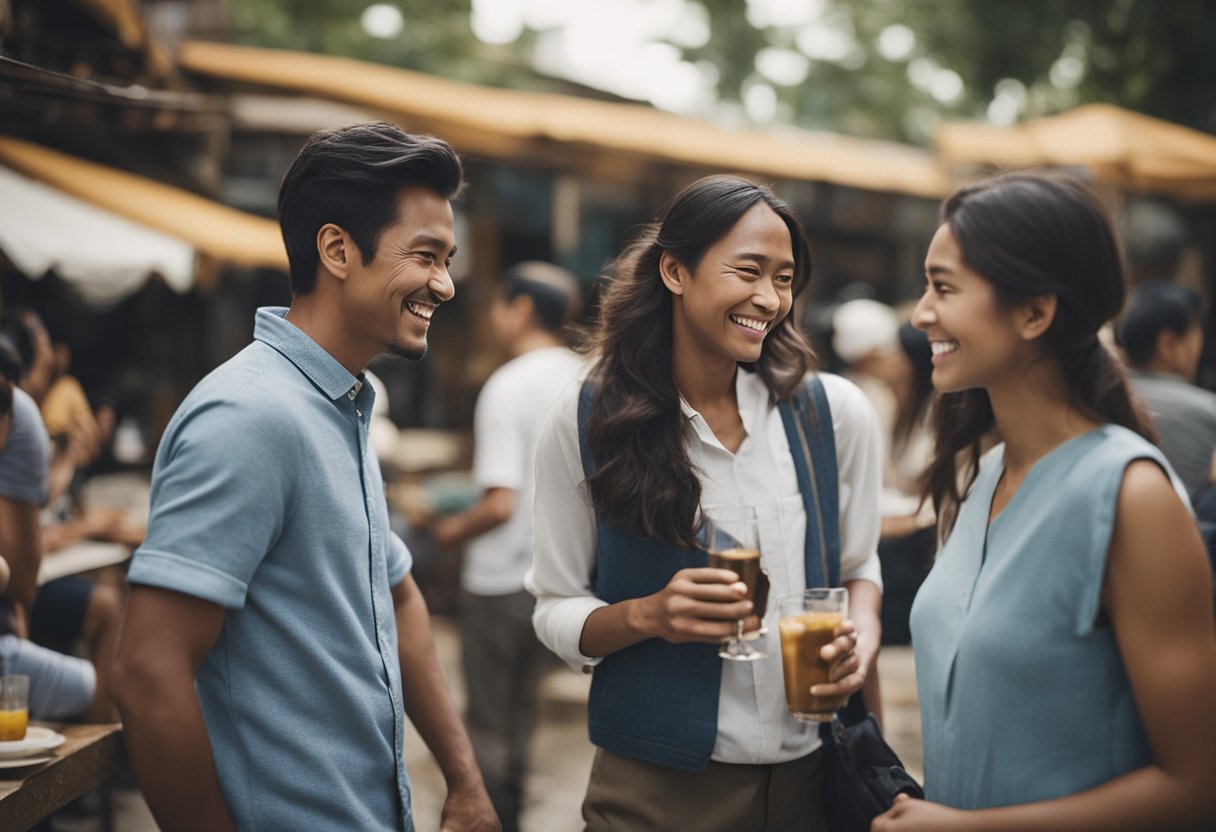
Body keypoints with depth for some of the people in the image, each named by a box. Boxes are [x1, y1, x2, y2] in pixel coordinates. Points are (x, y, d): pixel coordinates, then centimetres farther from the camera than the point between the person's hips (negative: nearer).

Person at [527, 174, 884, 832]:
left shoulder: (835, 413, -4)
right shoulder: (586, 421, -8)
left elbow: (858, 565, 10)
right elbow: (555, 611, -3)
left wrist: (863, 631, -11)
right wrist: (648, 616, -22)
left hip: (812, 776, 2)